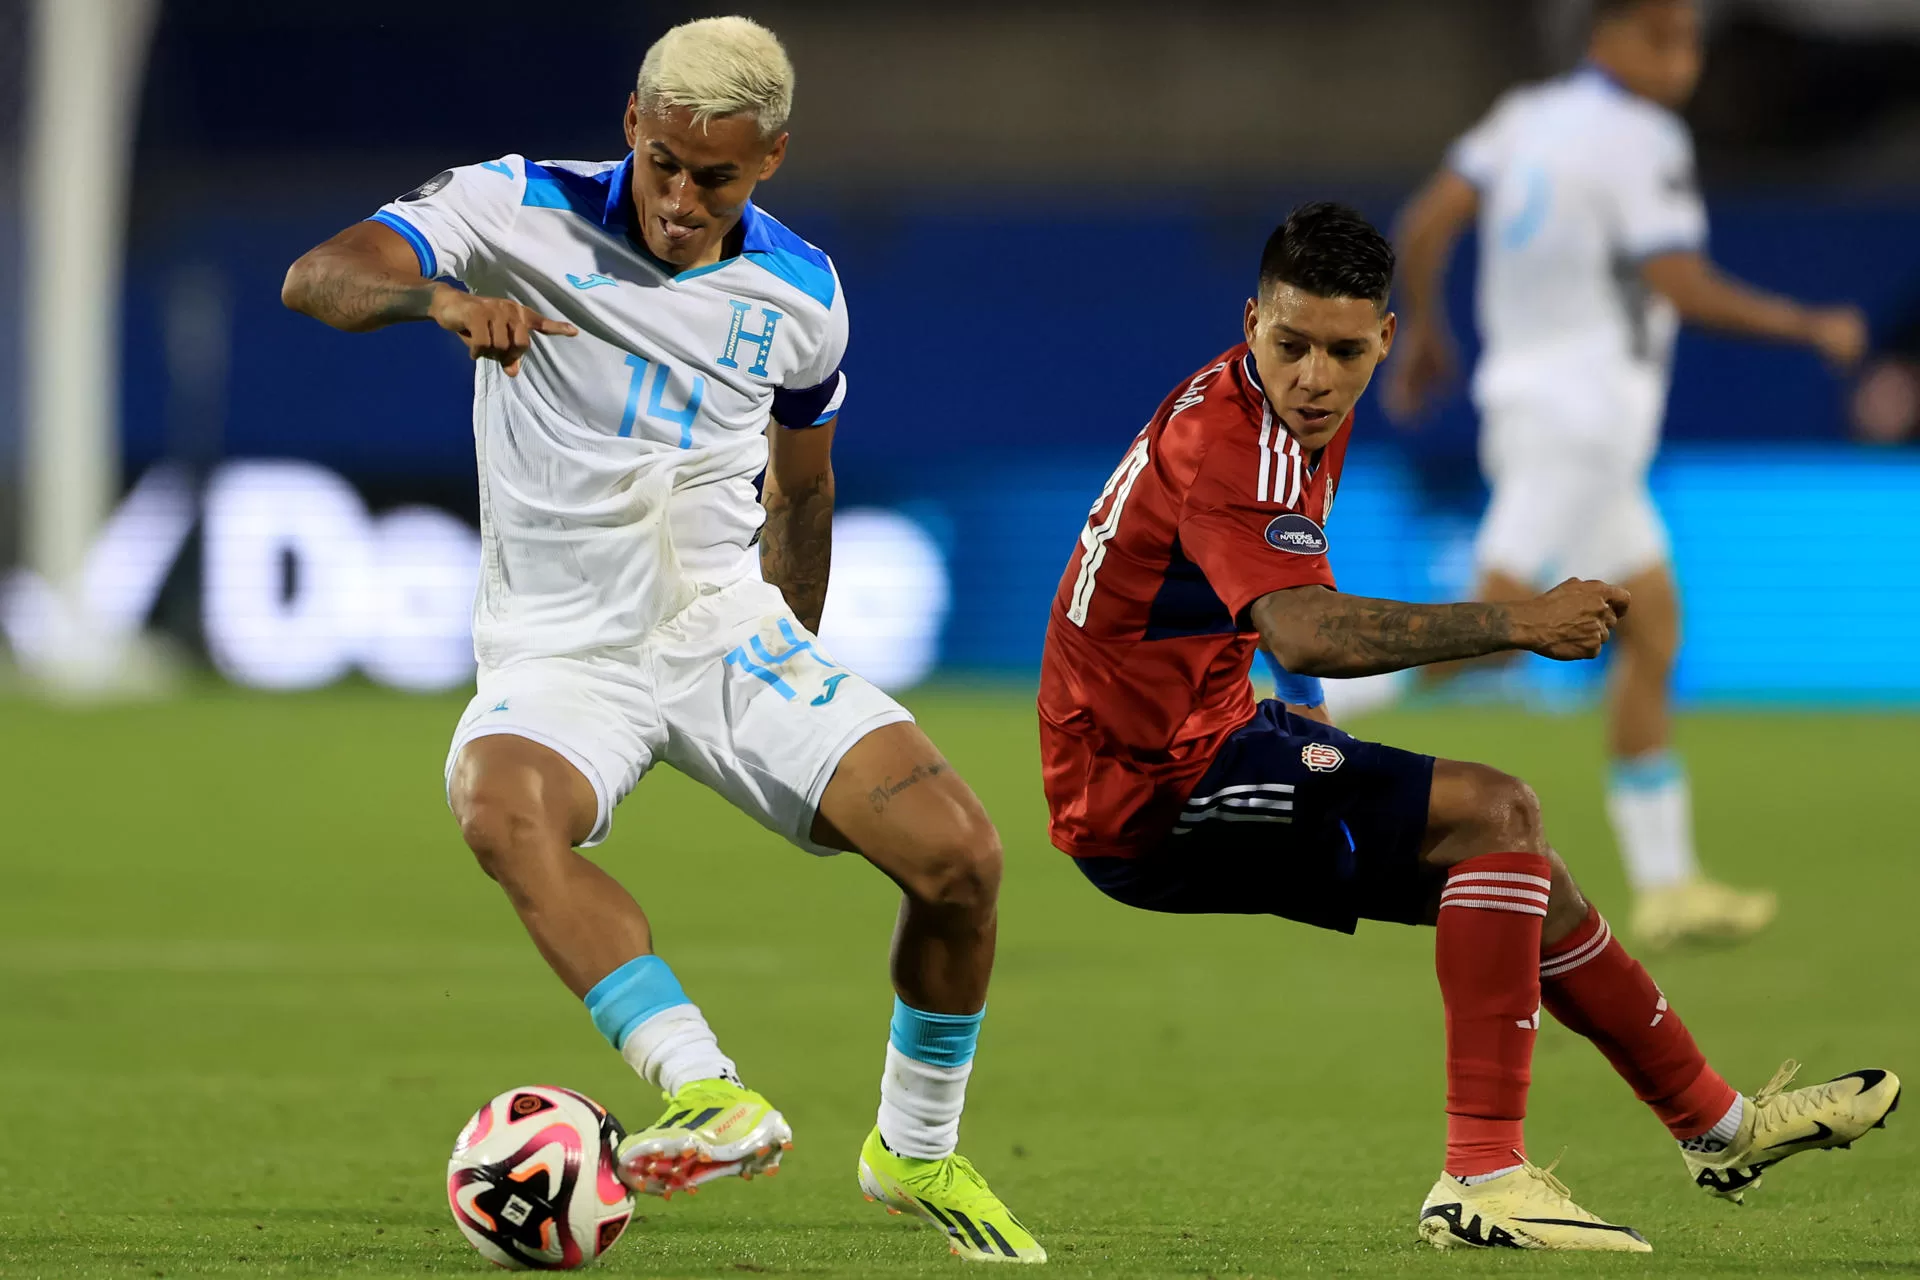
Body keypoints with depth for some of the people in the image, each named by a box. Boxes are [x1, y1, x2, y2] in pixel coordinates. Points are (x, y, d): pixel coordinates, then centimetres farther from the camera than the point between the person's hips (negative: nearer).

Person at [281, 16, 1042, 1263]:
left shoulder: (798, 289, 1)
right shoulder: (521, 211, -10)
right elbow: (317, 278, -24)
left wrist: (793, 671, 23)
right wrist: (438, 296, -45)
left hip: (728, 632, 3)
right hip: (559, 654, -3)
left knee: (960, 856, -14)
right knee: (504, 808, -38)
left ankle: (916, 1153, 10)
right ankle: (711, 1093, -46)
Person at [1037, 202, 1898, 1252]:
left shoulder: (1302, 418, 8)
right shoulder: (1227, 437, -25)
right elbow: (1309, 635, -39)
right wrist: (1517, 624, -37)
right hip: (1148, 790, -10)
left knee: (1515, 870, 18)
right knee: (1493, 814, -20)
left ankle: (1719, 1126, 36)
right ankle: (1483, 1178, -25)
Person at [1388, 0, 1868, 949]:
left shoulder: (1523, 116, 11)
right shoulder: (1642, 141, -12)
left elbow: (1424, 225, 7)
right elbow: (1684, 290, -16)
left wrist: (1424, 328, 21)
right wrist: (1810, 328, -4)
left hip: (1523, 399, 10)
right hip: (1582, 415, -10)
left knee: (1653, 625, 13)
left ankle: (1666, 885, 13)